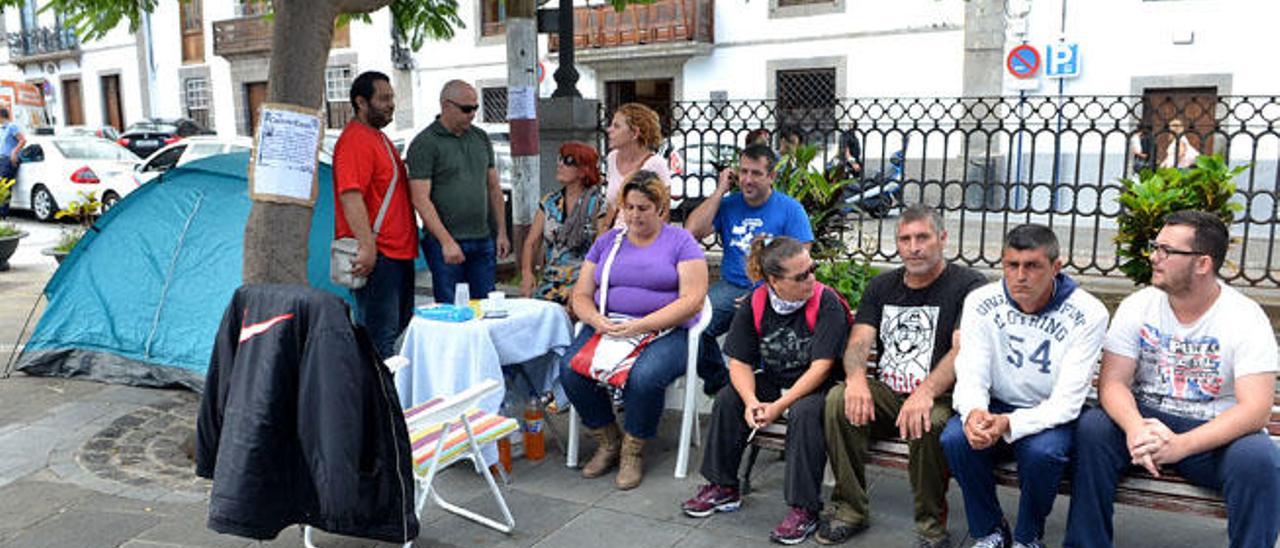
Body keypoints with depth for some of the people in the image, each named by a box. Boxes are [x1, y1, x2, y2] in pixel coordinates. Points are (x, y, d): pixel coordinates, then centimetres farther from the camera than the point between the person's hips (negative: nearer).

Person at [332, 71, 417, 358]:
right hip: (376, 254, -11)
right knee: (379, 336, -7)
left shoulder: (378, 137, 19)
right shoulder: (355, 141, -14)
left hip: (397, 250, 11)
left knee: (401, 327, 17)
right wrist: (367, 246, -29)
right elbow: (350, 197, -23)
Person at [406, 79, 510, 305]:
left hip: (483, 240, 6)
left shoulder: (481, 138, 13)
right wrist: (447, 242, -17)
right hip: (445, 243, -5)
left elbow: (493, 187, 18)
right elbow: (421, 200, -13)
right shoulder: (424, 144, -7)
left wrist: (501, 232, 12)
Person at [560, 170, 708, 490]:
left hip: (666, 331, -4)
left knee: (644, 377, -34)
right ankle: (608, 442, -1)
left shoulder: (681, 242, 4)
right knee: (572, 370, -24)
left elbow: (692, 300, -8)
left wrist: (641, 325, -18)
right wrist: (597, 321, -10)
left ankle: (633, 452, -7)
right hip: (607, 327, 4)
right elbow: (581, 295, 14)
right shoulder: (607, 242, 17)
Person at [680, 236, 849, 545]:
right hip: (773, 382, 5)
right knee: (727, 400, -13)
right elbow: (739, 363, -5)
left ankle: (804, 509, -22)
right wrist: (752, 401, -26)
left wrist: (779, 406, -29)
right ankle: (723, 488, 4)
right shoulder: (755, 305, -5)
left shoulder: (826, 302, -18)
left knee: (804, 413, -34)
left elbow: (822, 366, -23)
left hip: (819, 387, -5)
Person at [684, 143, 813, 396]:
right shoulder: (728, 204, 12)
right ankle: (717, 377, 2)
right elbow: (692, 231, -3)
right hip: (731, 287, 3)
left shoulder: (791, 209, 5)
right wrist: (720, 191, 1)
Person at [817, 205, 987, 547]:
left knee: (927, 425, -36)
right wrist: (856, 378, -20)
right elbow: (859, 341, 3)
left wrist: (926, 392, -34)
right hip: (887, 395, 5)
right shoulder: (882, 287, 14)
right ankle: (850, 510, -10)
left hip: (941, 399, -4)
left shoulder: (968, 285, -3)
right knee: (839, 399, -23)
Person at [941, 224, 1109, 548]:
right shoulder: (981, 302, -7)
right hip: (995, 407, 2)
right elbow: (971, 375, -11)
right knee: (955, 439, -28)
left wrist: (1010, 424, -37)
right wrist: (973, 412, -36)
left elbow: (1067, 400, -19)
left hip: (1051, 415, -2)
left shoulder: (1087, 314, -15)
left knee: (1042, 451, -34)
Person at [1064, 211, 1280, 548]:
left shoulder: (1246, 318, -9)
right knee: (1092, 427, -27)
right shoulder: (1136, 307, -1)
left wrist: (1181, 445, -32)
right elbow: (1113, 382, -8)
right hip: (1146, 418, 2)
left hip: (1214, 435, -2)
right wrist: (1135, 427, -31)